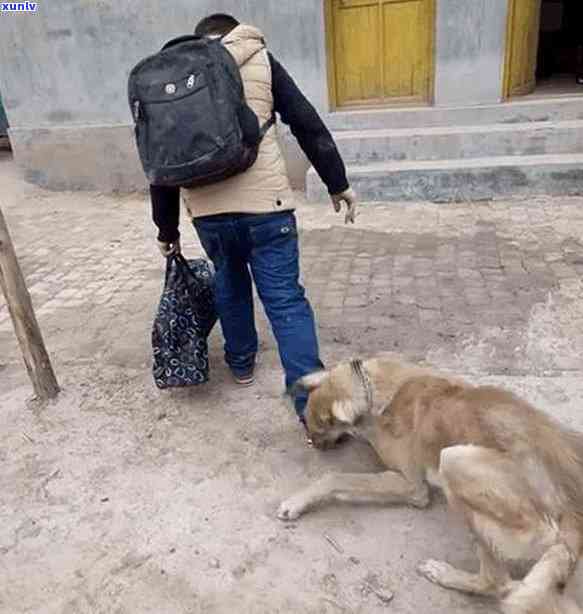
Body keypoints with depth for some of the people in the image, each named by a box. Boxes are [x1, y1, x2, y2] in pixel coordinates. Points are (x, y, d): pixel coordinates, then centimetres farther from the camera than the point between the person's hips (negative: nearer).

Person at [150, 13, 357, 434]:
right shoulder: (259, 60, 10)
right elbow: (308, 125, 4)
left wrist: (167, 230, 20)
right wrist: (339, 184, 10)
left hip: (206, 208, 3)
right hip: (264, 200, -3)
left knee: (228, 283, 27)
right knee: (286, 300, 0)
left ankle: (241, 363, 42)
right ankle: (313, 408, -2)